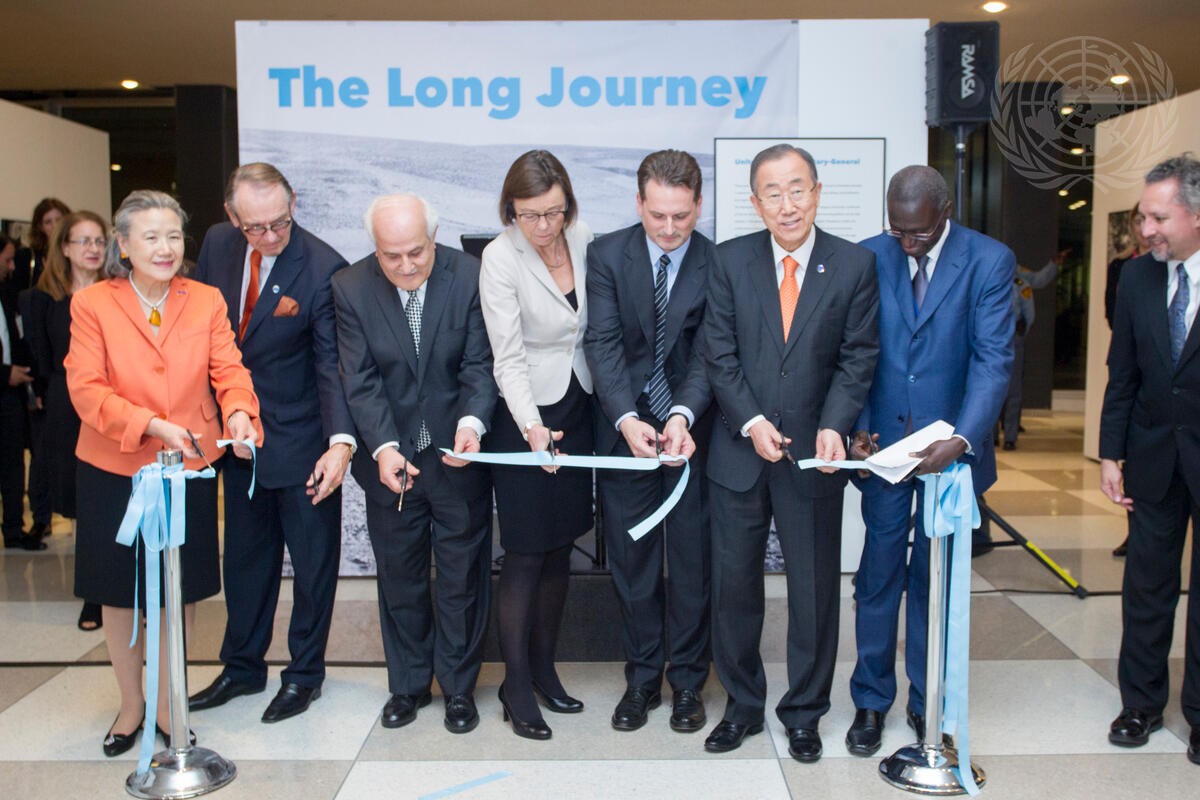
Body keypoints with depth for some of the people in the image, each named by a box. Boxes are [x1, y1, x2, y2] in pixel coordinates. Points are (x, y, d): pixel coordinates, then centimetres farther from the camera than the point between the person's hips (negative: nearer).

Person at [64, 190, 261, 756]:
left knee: (181, 595, 10)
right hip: (112, 471, -1)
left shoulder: (207, 301, 2)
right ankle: (130, 705, 35)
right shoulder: (91, 304, -5)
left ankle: (167, 705, 32)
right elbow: (86, 389, -11)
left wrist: (238, 412, -27)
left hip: (188, 469, 1)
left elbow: (229, 370, -6)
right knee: (119, 596, 13)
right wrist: (151, 424, -25)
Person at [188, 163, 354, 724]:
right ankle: (242, 667, 37)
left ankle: (304, 674, 28)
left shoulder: (323, 268, -19)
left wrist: (341, 441, -34)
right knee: (244, 554, 19)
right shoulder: (217, 244, -2)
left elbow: (333, 362, -22)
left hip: (302, 438, -5)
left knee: (313, 559, 9)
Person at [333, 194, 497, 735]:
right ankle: (408, 684, 35)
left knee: (462, 577, 10)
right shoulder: (350, 289, -8)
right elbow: (361, 382, -11)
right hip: (391, 459, 2)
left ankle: (458, 686, 29)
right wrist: (384, 447, -24)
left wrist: (472, 421, -28)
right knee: (399, 578, 15)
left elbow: (480, 364, -11)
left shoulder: (470, 277, -12)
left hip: (457, 455, -1)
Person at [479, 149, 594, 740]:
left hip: (577, 408, 5)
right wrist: (531, 425, -33)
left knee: (561, 547, 12)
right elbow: (508, 358, -19)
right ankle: (517, 685, 16)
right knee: (525, 554, 1)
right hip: (524, 415, -5)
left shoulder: (583, 238, -1)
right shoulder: (500, 258, -15)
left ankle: (544, 667, 28)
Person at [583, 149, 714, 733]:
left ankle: (687, 681, 27)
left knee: (692, 563, 9)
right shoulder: (607, 254, -3)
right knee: (632, 563, 10)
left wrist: (683, 414, -28)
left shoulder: (717, 263, -5)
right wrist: (626, 418, -25)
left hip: (692, 431, 0)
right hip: (625, 431, 1)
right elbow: (603, 343, -10)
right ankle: (642, 679, 28)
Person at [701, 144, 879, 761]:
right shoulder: (730, 260, 0)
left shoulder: (855, 264, -1)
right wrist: (752, 422, -13)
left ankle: (803, 712, 29)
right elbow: (720, 355, -2)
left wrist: (833, 427, -16)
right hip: (740, 450, 1)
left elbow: (858, 357, -2)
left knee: (814, 588, 10)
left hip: (812, 454, 0)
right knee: (734, 582, 10)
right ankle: (742, 705, 29)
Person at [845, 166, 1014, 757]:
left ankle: (927, 704, 27)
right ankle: (871, 701, 22)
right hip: (882, 442, 1)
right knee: (879, 575, 6)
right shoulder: (869, 258, 0)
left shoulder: (990, 261, -6)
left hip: (950, 447, -1)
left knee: (936, 579, 10)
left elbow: (993, 359, -12)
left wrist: (962, 438, -25)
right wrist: (856, 428, -10)